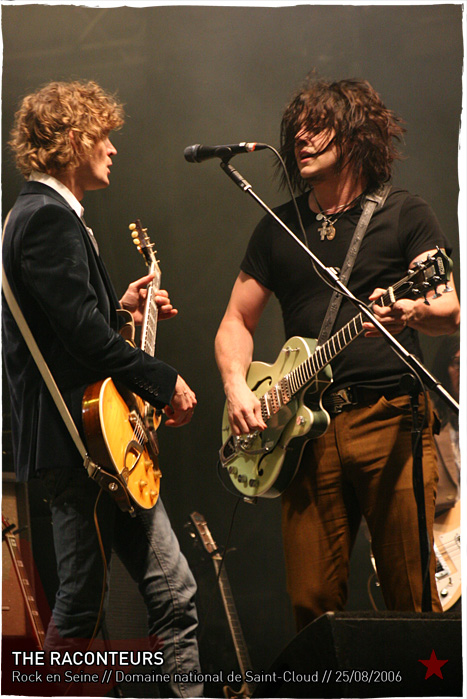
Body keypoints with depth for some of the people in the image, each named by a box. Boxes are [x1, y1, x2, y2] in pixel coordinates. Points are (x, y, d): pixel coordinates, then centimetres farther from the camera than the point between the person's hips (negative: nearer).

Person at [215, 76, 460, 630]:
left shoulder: (405, 215, 7)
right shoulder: (278, 227, 18)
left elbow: (452, 311, -2)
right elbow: (236, 322, 19)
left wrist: (413, 311, -25)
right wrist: (237, 388, 0)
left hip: (392, 419, -3)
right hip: (307, 424, 3)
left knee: (414, 600, -8)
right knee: (312, 603, 0)